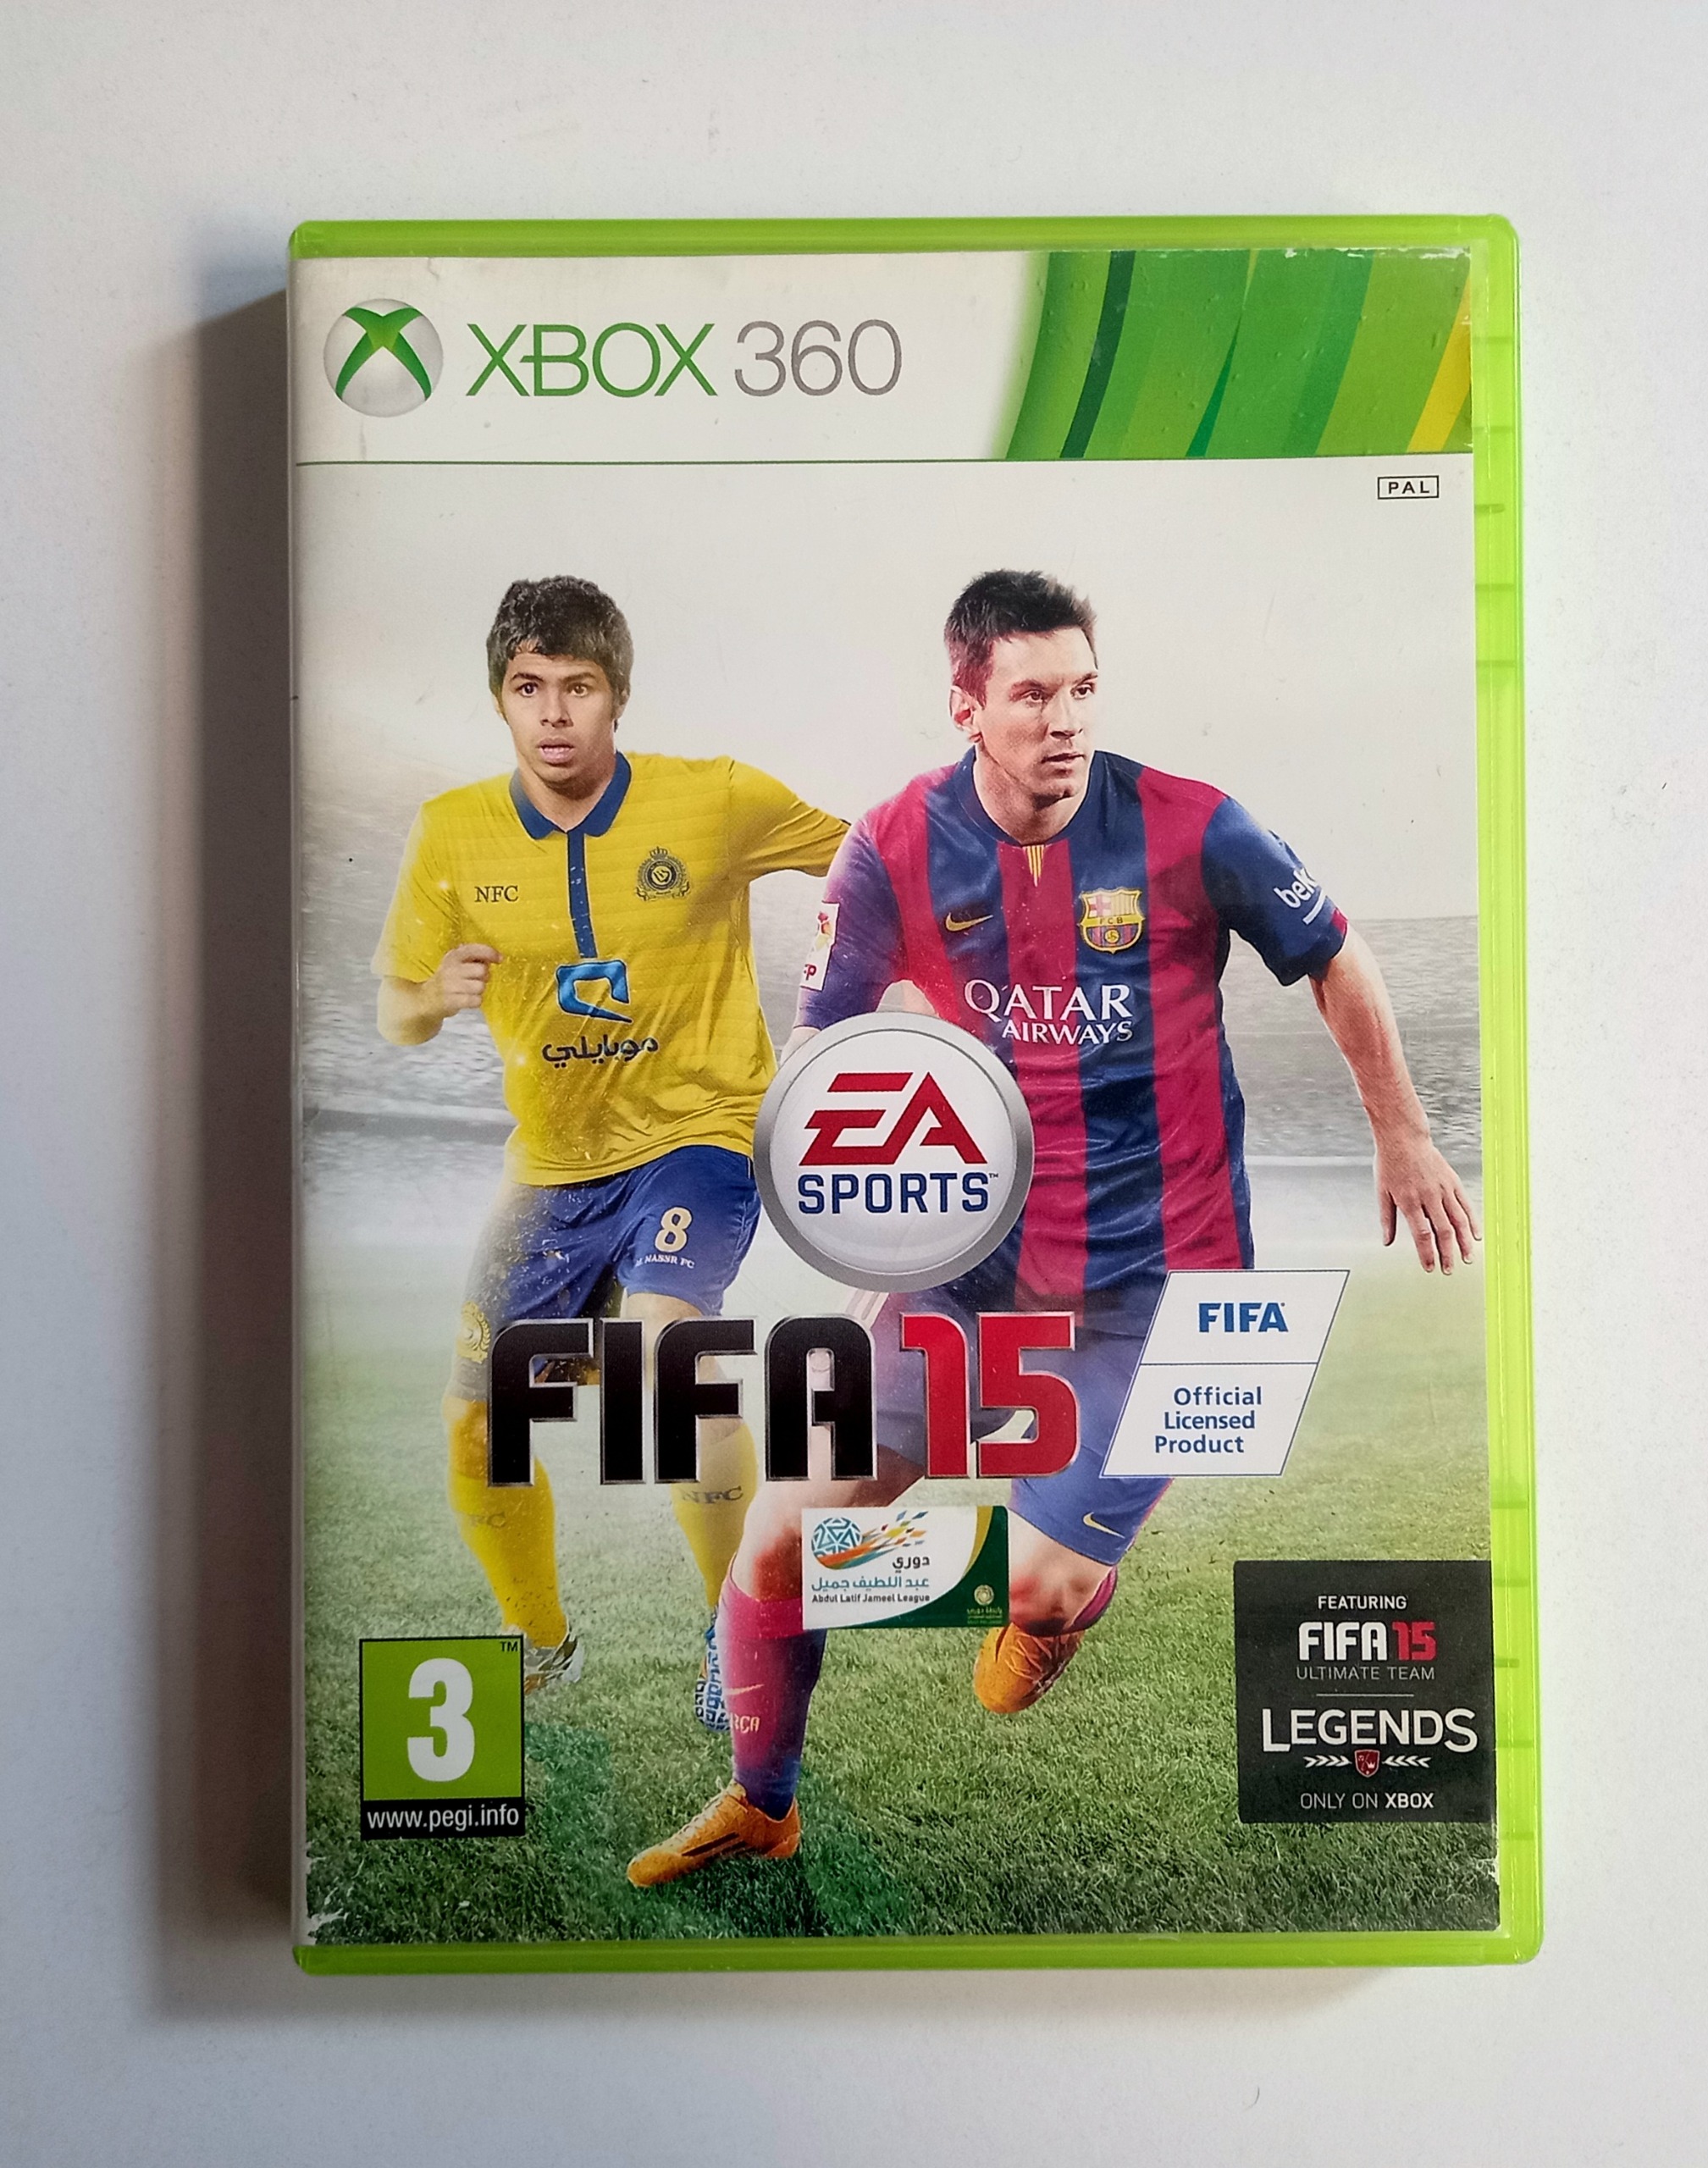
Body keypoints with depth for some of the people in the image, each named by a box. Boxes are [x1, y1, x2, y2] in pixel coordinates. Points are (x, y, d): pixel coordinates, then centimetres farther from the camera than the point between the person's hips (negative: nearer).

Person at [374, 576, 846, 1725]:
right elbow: (396, 1018, 4)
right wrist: (434, 993, -19)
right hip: (552, 1165, 4)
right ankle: (543, 1648, 35)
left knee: (664, 1340, -32)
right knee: (477, 1427, 5)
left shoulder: (717, 800, -11)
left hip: (698, 1131, -4)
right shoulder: (452, 833, -3)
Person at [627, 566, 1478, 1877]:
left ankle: (1067, 1594, 33)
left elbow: (1336, 961, 4)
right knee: (782, 1535, 1)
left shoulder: (1191, 830, -12)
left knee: (1038, 1587, -8)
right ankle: (760, 1807, 28)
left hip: (1159, 1282, -2)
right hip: (975, 1259, 3)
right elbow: (822, 1045, 2)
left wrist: (1405, 1142, 12)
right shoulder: (893, 852, -8)